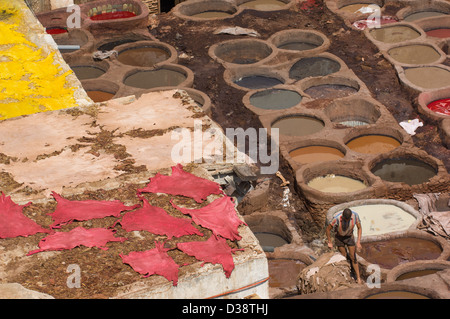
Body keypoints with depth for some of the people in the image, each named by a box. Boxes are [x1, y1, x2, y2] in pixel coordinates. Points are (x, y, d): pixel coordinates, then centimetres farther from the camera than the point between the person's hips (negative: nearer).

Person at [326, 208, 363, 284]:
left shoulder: (355, 215, -28)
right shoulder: (337, 218, -35)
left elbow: (359, 228, -11)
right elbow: (328, 229, -20)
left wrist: (358, 241, -18)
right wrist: (329, 242, -10)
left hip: (349, 237, 2)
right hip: (339, 237, -2)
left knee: (353, 257, 0)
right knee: (343, 256, 4)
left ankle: (358, 278, 7)